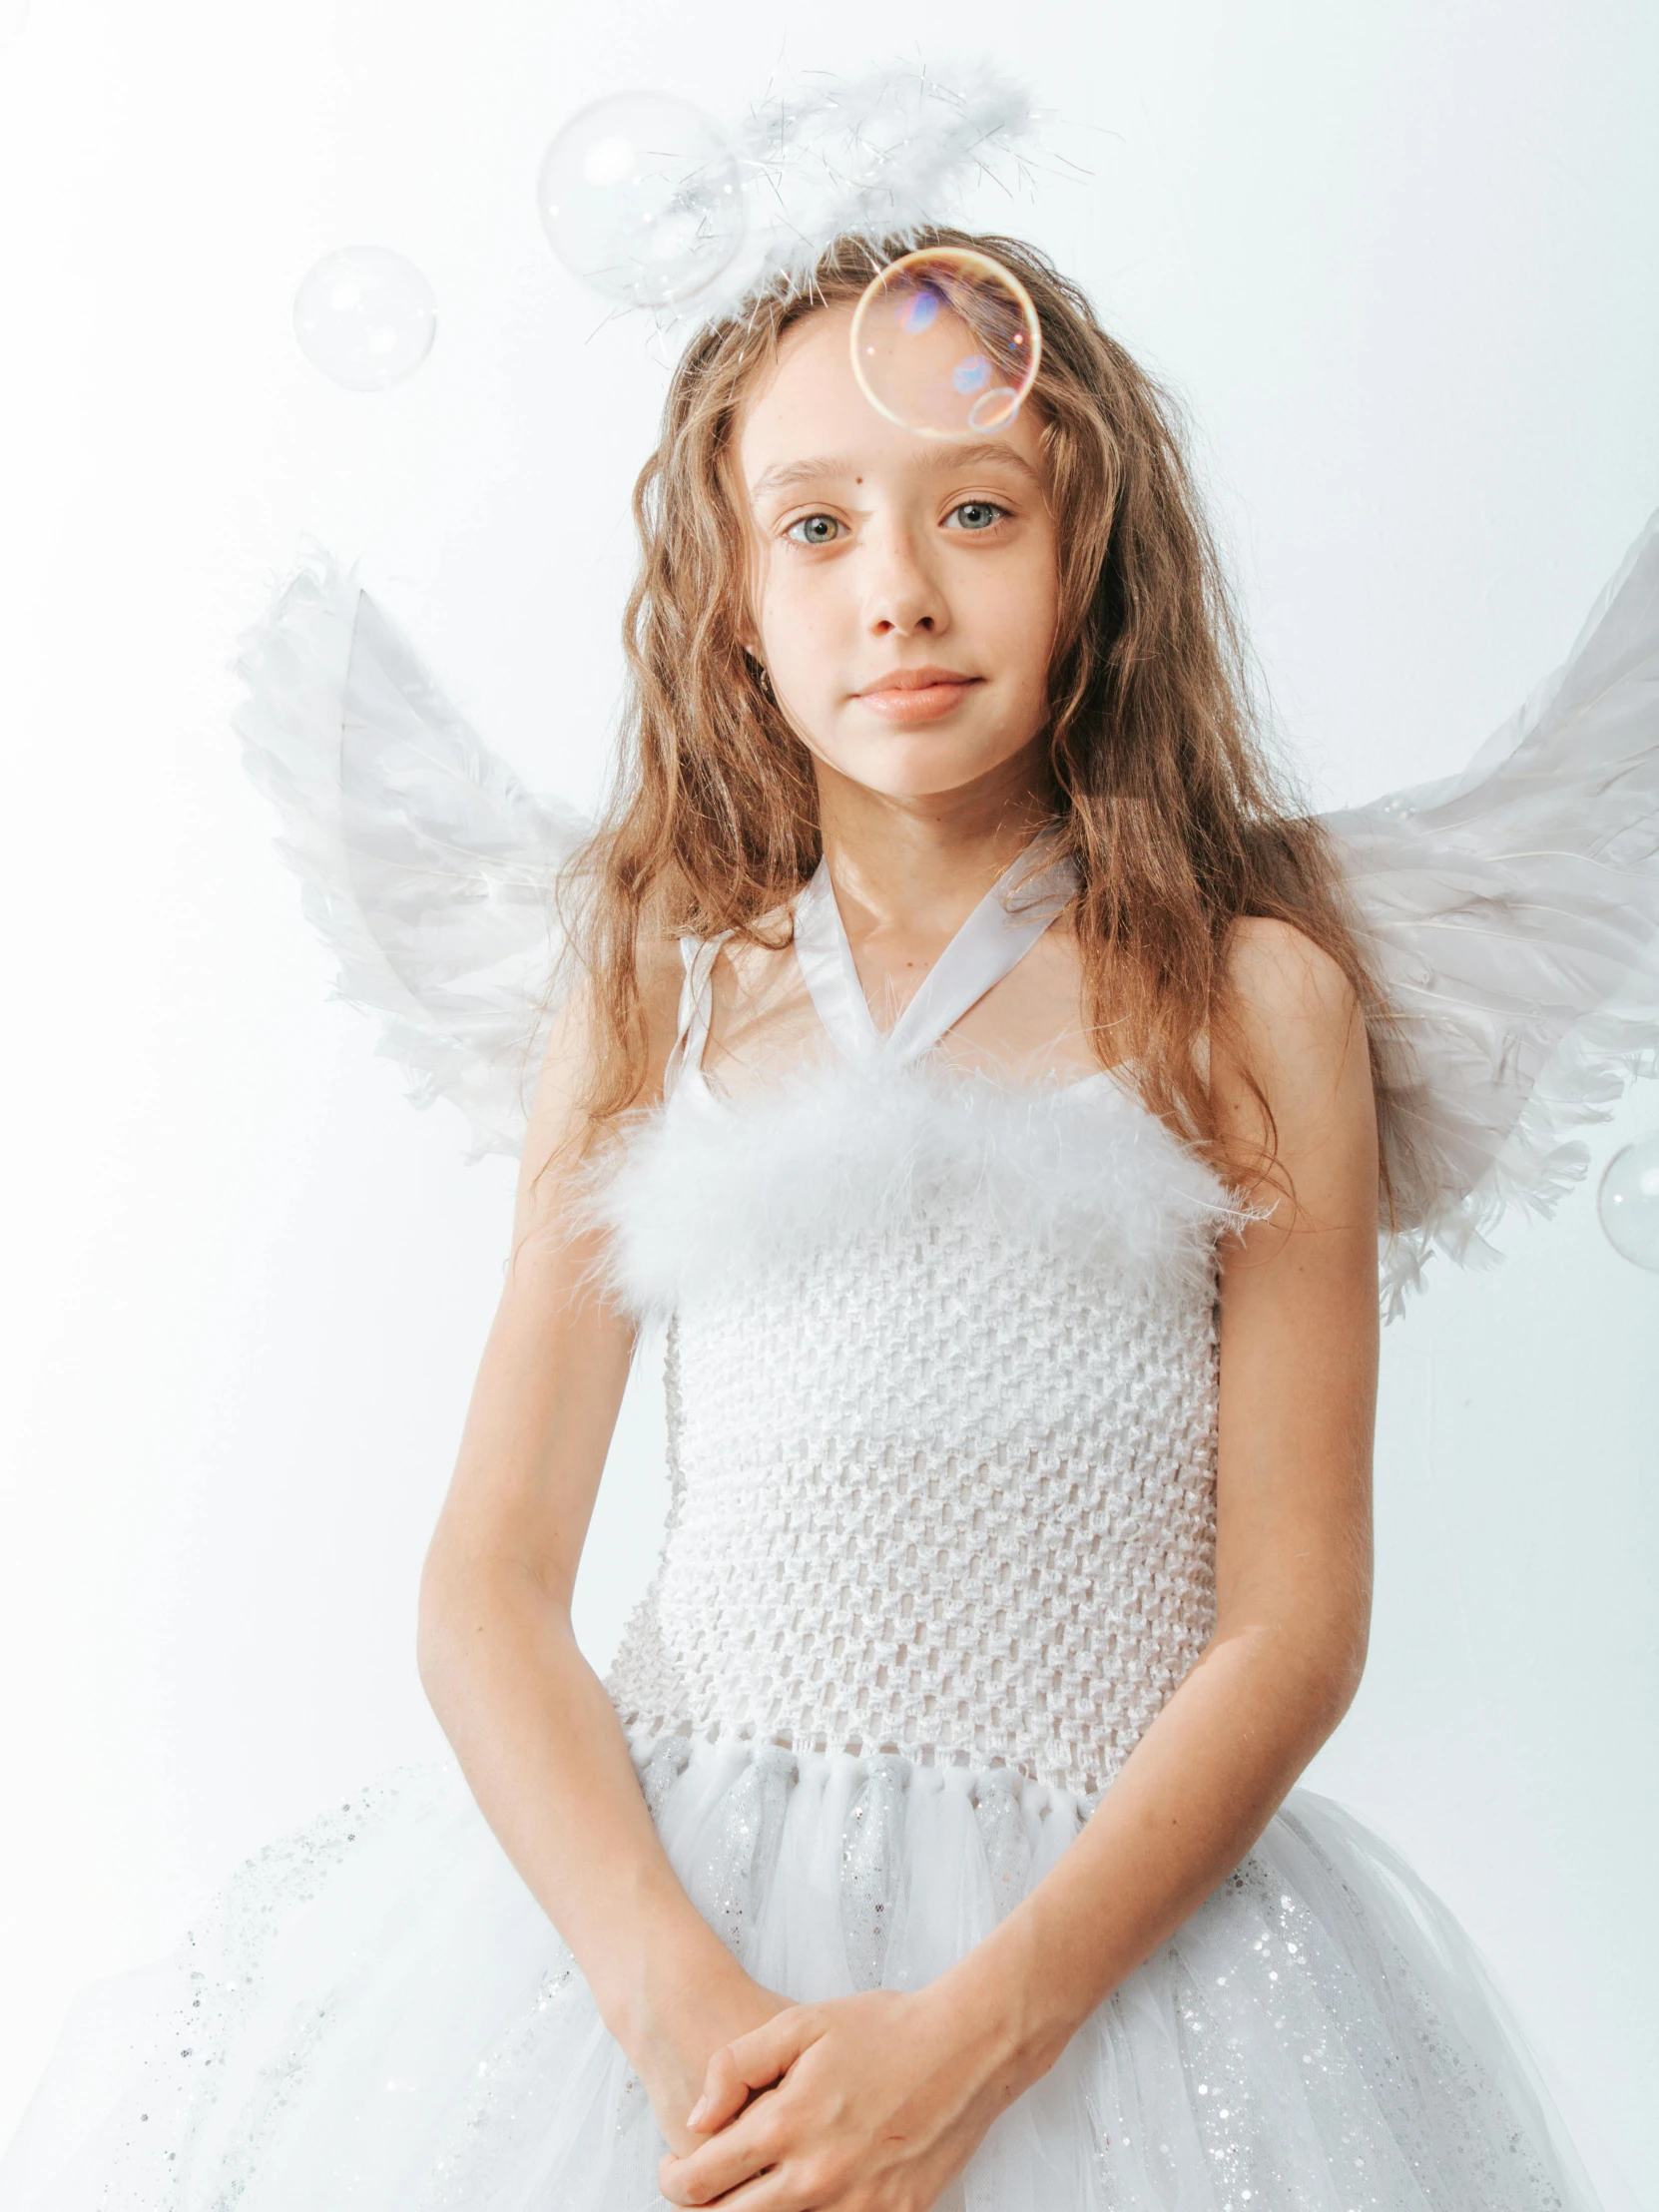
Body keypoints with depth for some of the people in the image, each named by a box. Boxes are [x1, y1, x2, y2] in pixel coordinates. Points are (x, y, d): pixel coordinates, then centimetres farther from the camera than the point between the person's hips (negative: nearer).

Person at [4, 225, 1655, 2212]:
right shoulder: (651, 1000, 6)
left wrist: (970, 2039, -15)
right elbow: (489, 1583, 1)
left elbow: (1294, 1629, -3)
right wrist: (675, 1994, -14)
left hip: (1109, 1919, -2)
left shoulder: (1253, 1001, 0)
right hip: (651, 1886, 2)